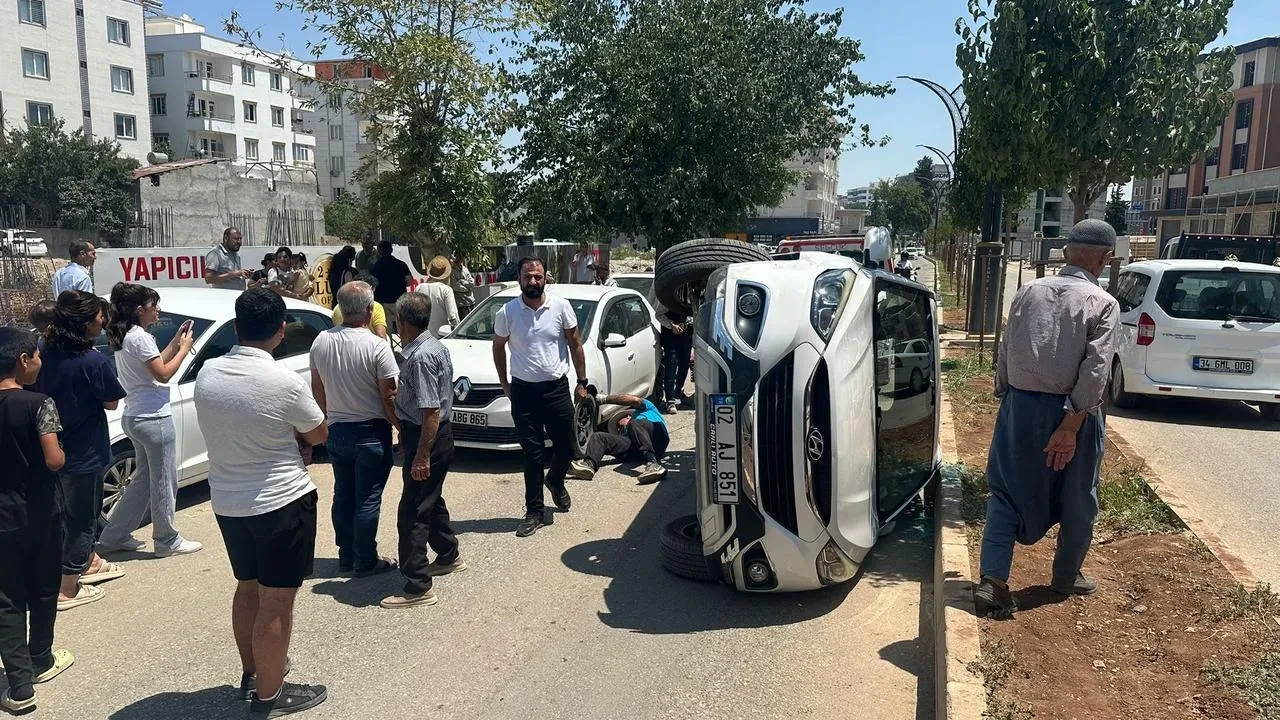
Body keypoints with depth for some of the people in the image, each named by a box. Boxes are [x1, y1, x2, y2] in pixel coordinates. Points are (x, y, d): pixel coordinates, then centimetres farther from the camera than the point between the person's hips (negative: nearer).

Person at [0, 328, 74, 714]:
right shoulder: (38, 404, -15)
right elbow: (53, 460, -20)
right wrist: (63, 456, 0)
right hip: (39, 513, -3)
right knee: (42, 592, 16)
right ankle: (41, 662, 33)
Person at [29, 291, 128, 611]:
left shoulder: (45, 354, -3)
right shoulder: (94, 362, -23)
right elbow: (111, 402, -11)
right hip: (83, 453, -7)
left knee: (77, 512, 25)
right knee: (80, 518, 7)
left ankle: (89, 563, 43)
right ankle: (68, 589, 15)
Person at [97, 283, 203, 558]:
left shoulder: (123, 337, 11)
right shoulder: (140, 338, -18)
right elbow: (163, 374, -17)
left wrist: (175, 342, 10)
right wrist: (184, 348, -7)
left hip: (135, 417, 10)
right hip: (154, 419, -10)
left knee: (143, 478, 21)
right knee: (164, 481, 4)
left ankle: (114, 536, 26)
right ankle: (167, 541, 16)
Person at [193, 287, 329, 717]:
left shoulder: (207, 374, -3)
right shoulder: (285, 383, -22)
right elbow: (318, 436, -5)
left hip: (227, 501, 7)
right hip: (282, 501, -7)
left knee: (247, 586, 22)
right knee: (276, 600, 5)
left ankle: (252, 672, 37)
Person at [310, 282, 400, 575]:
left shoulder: (321, 341, -1)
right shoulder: (376, 346, -18)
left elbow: (317, 387, 9)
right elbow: (388, 396, -15)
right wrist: (399, 427, -2)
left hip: (337, 430, 6)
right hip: (370, 432, -5)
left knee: (343, 495, 15)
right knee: (368, 499, 3)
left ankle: (346, 557, 25)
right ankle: (366, 561, 11)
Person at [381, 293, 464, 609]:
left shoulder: (420, 357, -24)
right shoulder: (435, 346, 8)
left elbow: (431, 411, -26)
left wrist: (422, 455, -24)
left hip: (426, 438, -10)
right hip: (438, 434, 10)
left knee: (412, 512, -5)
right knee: (431, 499, 25)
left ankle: (417, 587, 1)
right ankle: (448, 556, 43)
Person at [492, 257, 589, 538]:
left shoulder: (561, 306, -5)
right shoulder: (507, 312, -5)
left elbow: (575, 344, 3)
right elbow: (498, 347, 10)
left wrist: (582, 382, 3)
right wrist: (504, 384, 11)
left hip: (557, 388, 1)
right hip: (523, 391, -1)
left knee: (566, 447, 10)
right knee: (532, 453, 4)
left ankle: (556, 481, 43)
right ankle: (535, 512, 14)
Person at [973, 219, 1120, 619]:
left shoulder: (1029, 292, 2)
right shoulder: (1103, 305, -9)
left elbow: (1006, 352, 6)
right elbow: (1095, 372, -18)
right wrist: (1070, 427, -17)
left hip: (1020, 406, 3)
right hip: (1071, 412, -3)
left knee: (1007, 494, 9)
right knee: (1077, 499, 17)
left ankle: (992, 581, 0)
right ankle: (1067, 577, 32)